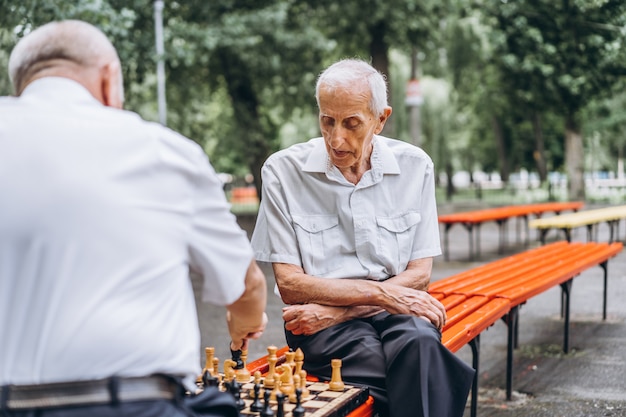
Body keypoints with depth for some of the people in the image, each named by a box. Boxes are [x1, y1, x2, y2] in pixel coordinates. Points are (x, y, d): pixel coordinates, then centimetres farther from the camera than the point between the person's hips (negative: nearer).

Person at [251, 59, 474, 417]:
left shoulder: (414, 166, 4)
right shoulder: (283, 170, -2)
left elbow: (419, 276, 2)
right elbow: (290, 286, -4)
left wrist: (337, 310, -11)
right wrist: (380, 292, -14)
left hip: (397, 311, 3)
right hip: (320, 322, -3)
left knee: (420, 341, -34)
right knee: (424, 378, -32)